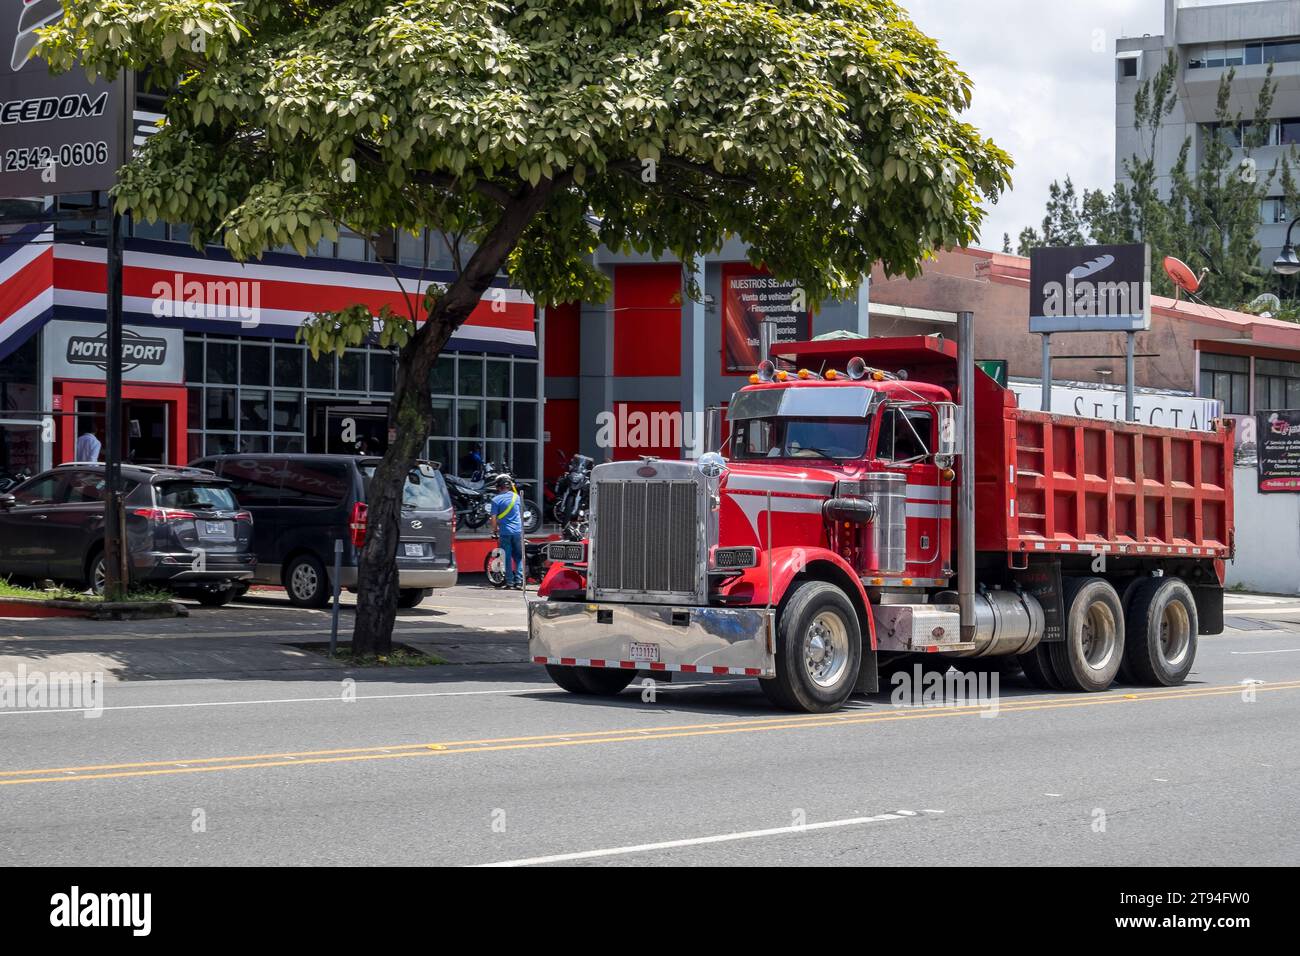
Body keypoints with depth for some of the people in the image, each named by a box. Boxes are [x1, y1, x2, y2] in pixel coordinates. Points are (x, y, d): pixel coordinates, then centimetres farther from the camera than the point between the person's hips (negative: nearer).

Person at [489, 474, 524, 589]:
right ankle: (519, 581, -3)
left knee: (507, 557, 5)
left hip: (505, 532, -2)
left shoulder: (496, 500, -6)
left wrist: (494, 530, 10)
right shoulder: (516, 496, 6)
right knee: (519, 557, 8)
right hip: (518, 531, 2)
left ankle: (510, 581, 5)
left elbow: (494, 518, -6)